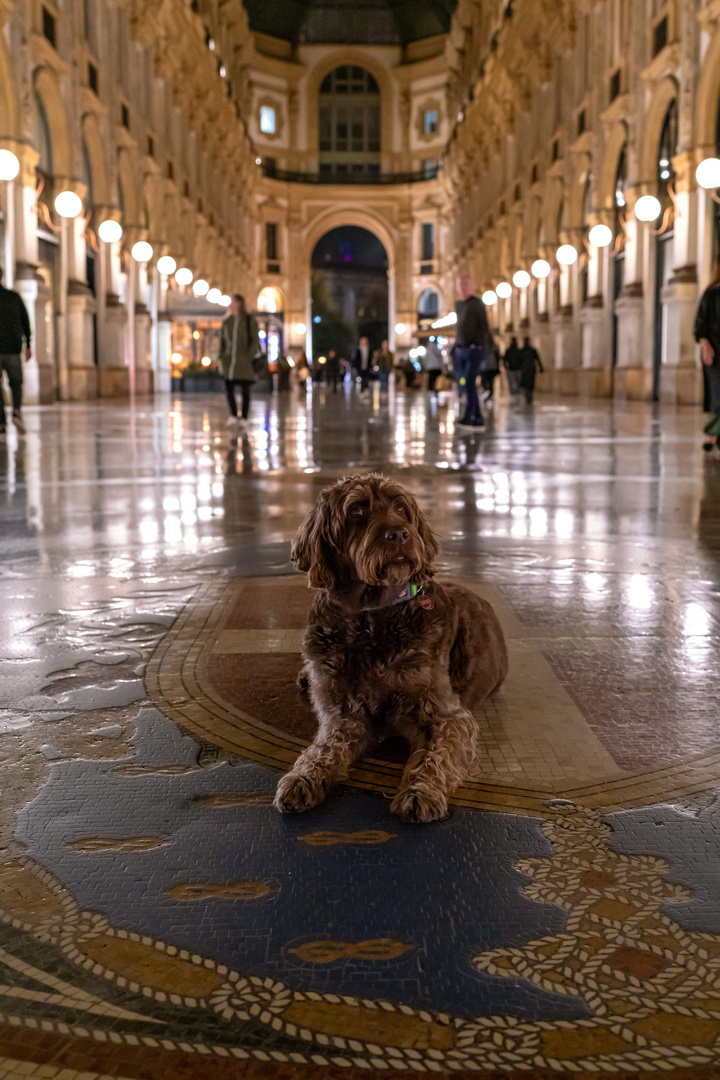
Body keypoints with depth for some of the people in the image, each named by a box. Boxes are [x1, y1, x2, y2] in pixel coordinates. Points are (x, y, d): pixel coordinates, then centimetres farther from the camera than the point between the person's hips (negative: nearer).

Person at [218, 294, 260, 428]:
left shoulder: (249, 321, -1)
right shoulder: (227, 321, 12)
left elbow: (255, 340, -5)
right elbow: (222, 340, 16)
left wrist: (250, 356, -14)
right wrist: (221, 357, 8)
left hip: (244, 361, -4)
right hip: (229, 360, 4)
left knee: (245, 390, 3)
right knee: (228, 388, -8)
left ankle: (244, 418, 8)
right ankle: (233, 415, -3)